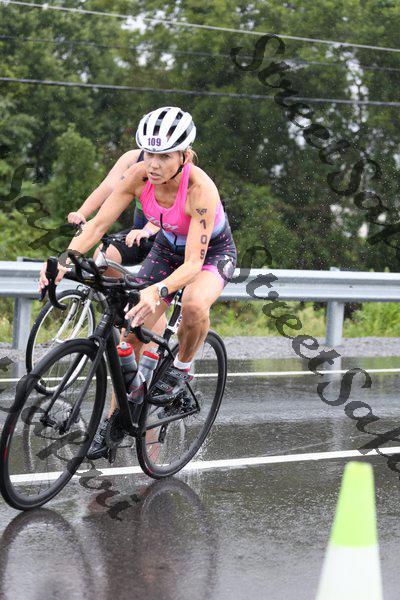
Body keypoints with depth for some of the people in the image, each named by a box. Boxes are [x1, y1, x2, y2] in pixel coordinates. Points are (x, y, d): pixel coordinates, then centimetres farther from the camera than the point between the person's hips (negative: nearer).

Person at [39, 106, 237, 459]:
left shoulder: (200, 189, -37)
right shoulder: (139, 176, -24)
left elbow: (194, 262, -41)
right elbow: (98, 224, -23)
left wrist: (159, 291, -58)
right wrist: (64, 260, -40)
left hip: (213, 251, -5)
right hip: (168, 246, 5)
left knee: (195, 305, -37)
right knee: (134, 329, -6)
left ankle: (181, 370, -8)